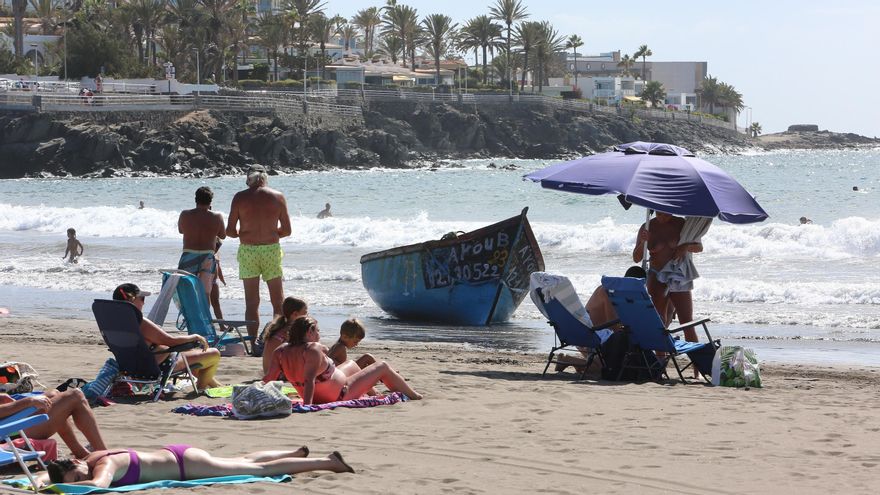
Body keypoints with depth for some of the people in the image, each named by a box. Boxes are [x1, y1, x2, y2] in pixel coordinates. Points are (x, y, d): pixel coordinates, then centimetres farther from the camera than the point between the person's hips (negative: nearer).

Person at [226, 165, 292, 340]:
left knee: (251, 303, 5)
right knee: (278, 302, 10)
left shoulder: (240, 198, -3)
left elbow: (230, 231, -4)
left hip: (247, 250, 0)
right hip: (272, 249, 0)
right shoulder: (278, 197, 0)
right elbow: (286, 230, 3)